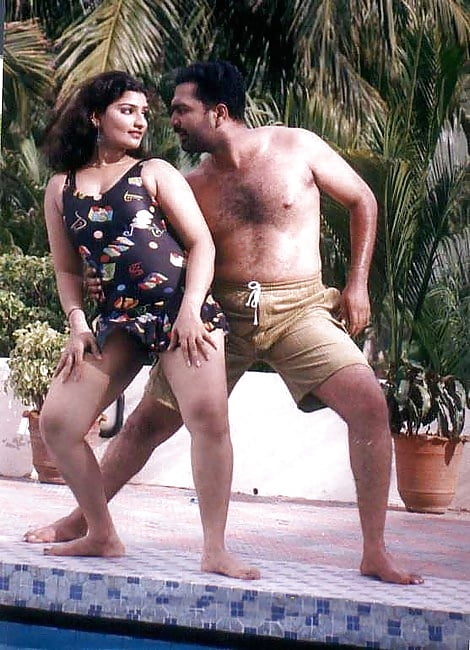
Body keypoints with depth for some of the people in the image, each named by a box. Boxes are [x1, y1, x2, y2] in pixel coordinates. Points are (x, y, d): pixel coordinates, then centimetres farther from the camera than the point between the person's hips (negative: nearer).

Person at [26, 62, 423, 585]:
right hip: (222, 312, 3)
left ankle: (375, 554, -15)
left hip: (298, 310, -3)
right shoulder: (192, 185, 6)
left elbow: (362, 201, 8)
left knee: (368, 403, -22)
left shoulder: (297, 148, -2)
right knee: (150, 419, 5)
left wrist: (357, 285, 1)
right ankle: (81, 520, 24)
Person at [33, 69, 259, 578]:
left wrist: (190, 309, -12)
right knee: (57, 422, -6)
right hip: (120, 319, 4)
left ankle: (215, 549, -17)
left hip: (182, 309, -3)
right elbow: (66, 268, 17)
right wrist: (77, 324, 2)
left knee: (207, 415, -22)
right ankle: (101, 535, 9)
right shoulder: (61, 188, 13)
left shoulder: (154, 173, 5)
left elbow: (201, 242, 0)